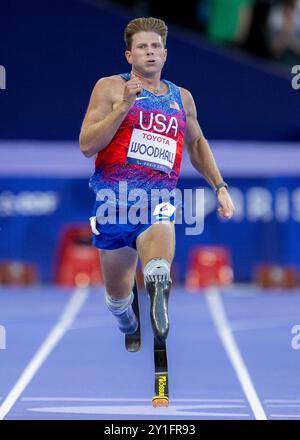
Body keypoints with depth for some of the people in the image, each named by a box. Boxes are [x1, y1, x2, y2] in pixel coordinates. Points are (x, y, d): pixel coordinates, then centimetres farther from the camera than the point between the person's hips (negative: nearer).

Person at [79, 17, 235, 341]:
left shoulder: (182, 98, 14)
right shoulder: (111, 88, 2)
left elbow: (197, 144, 32)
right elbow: (87, 146, -7)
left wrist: (220, 187, 23)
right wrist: (123, 107, -15)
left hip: (158, 202, 1)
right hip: (113, 200, -1)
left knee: (159, 269, -38)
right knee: (118, 294, 14)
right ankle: (128, 332, 41)